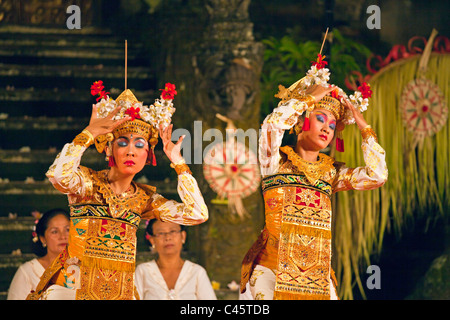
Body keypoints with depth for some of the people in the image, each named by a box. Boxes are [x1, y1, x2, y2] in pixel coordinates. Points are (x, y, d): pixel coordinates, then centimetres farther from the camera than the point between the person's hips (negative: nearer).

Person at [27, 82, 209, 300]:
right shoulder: (88, 183, -1)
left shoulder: (145, 200, 11)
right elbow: (58, 175, -24)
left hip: (121, 292, 3)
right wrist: (89, 133, -14)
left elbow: (197, 214, 2)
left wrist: (178, 162, 6)